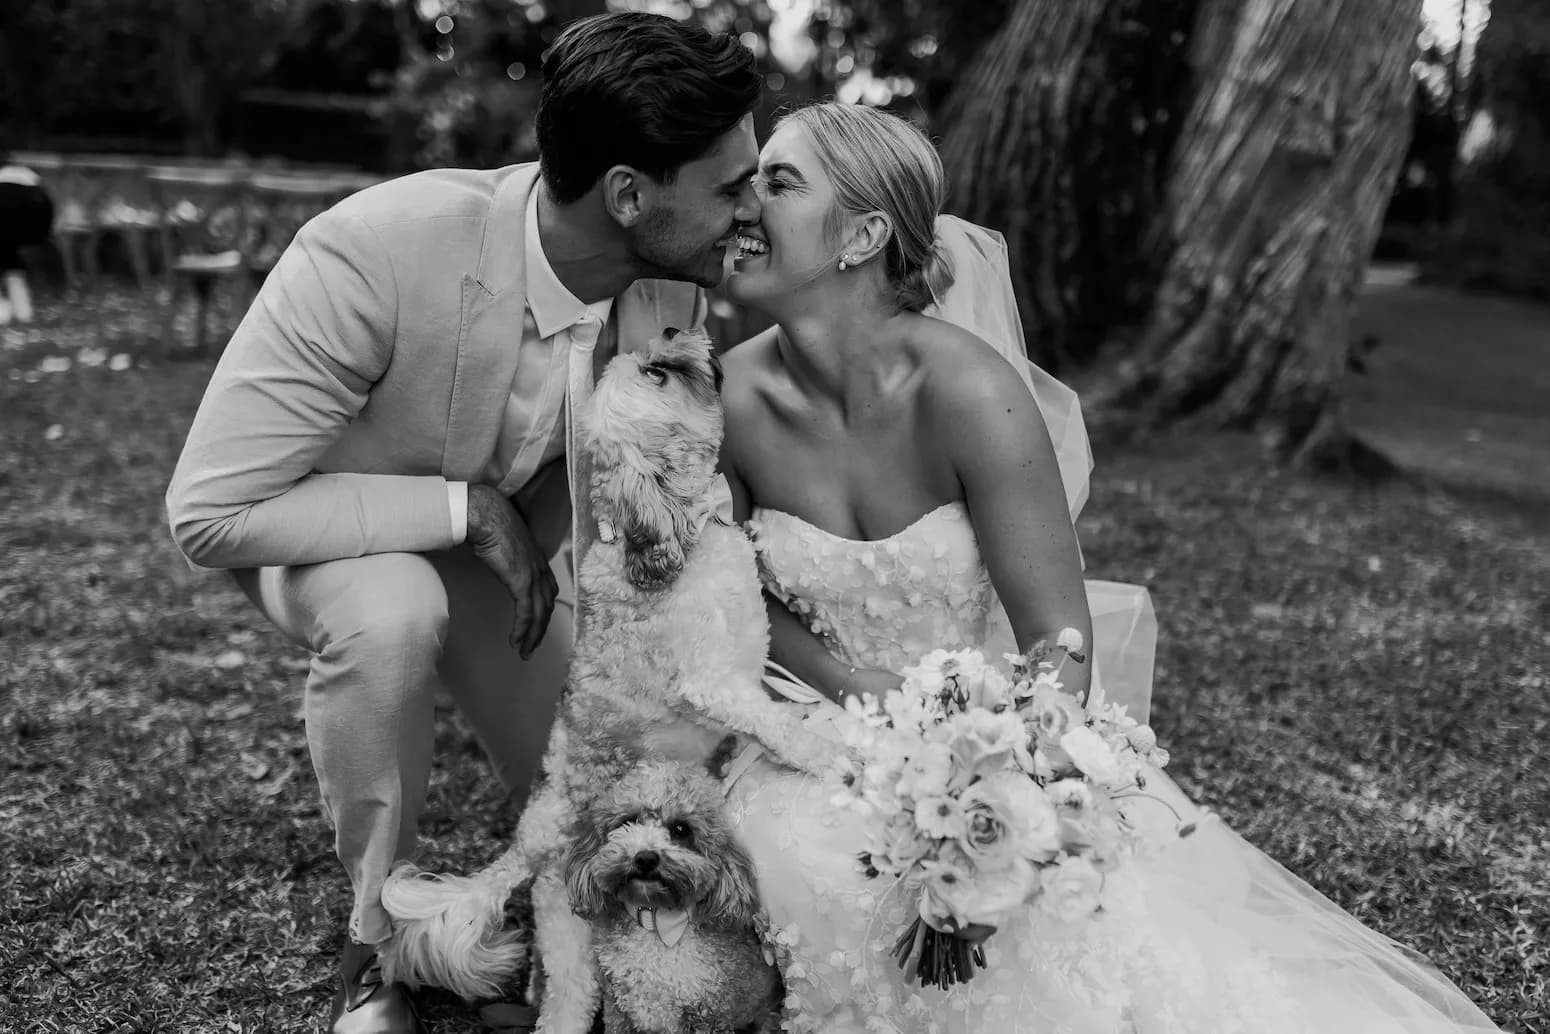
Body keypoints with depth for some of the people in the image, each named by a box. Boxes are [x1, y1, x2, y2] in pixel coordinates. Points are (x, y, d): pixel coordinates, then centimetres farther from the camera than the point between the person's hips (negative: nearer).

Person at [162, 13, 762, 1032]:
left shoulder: (680, 283, -22)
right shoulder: (373, 253, -39)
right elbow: (210, 511, -34)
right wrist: (463, 509, -35)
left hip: (516, 542, 4)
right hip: (327, 528, -4)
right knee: (390, 616, -38)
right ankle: (380, 944, -12)